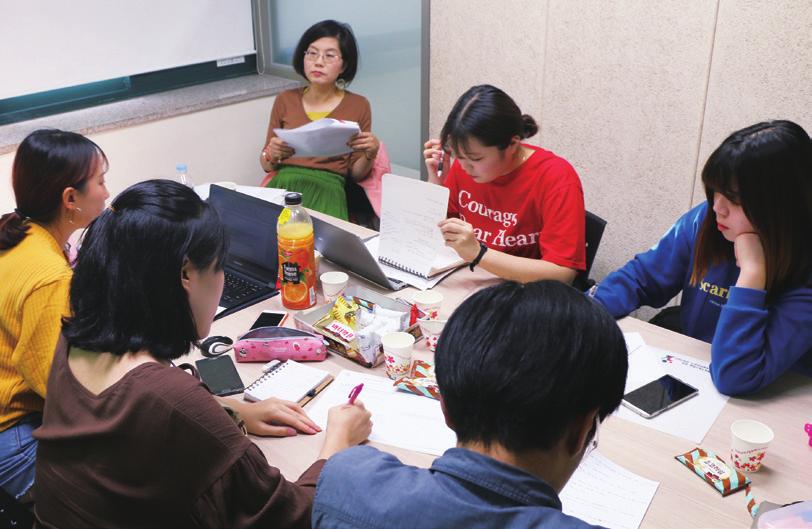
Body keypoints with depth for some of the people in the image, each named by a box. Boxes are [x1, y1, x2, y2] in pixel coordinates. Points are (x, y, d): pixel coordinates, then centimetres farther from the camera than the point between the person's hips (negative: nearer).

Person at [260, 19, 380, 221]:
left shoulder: (358, 106, 7)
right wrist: (272, 155, -6)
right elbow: (266, 165, 16)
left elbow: (355, 174, 10)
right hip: (283, 184, 2)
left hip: (328, 187, -1)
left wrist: (370, 154, -10)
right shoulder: (285, 100, 12)